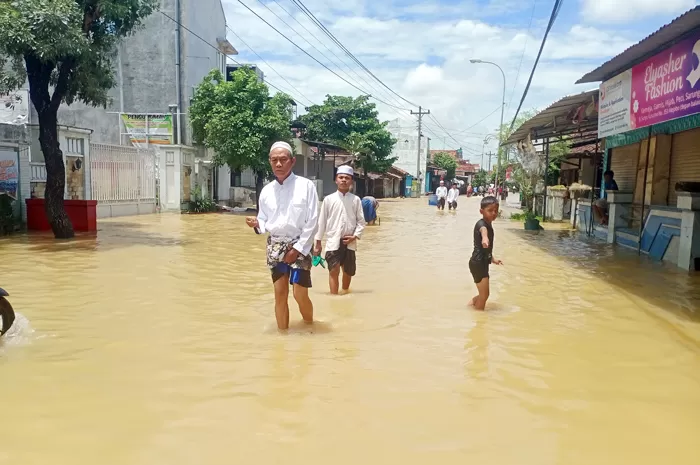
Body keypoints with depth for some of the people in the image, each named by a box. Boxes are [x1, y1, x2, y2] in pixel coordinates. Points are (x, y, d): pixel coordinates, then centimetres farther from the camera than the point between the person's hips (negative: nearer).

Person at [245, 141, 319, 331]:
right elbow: (265, 221, 12)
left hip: (299, 245, -4)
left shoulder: (306, 185, -8)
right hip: (275, 246, 4)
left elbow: (312, 222, -9)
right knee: (280, 294, 6)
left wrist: (297, 249, -13)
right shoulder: (266, 190, 5)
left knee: (300, 295, -5)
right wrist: (257, 224, -11)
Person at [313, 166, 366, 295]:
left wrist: (355, 236, -10)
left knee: (348, 271, 13)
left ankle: (345, 293, 36)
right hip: (333, 241, -2)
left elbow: (361, 221, 4)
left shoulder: (356, 200, 2)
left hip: (349, 242, 2)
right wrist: (318, 242, 4)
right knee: (333, 270, -12)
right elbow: (322, 221, 3)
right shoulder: (328, 199, 0)